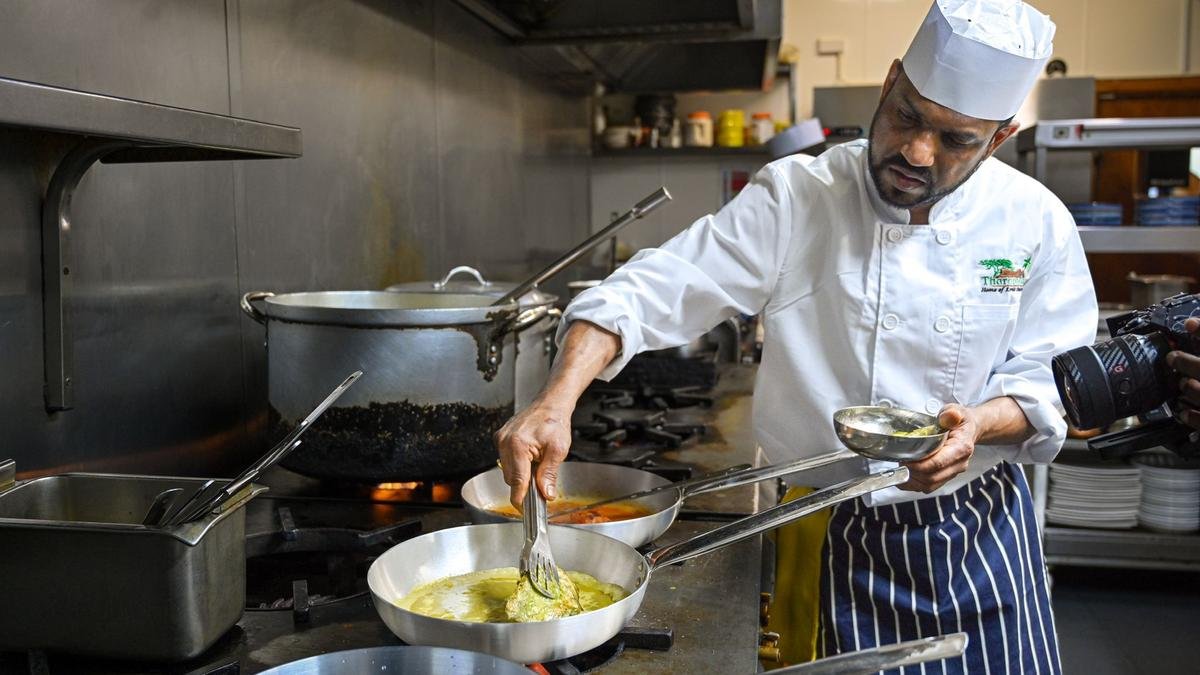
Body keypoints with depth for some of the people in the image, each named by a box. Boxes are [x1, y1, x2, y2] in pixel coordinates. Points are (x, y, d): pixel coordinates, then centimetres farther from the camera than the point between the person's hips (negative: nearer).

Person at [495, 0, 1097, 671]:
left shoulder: (1036, 221, -7)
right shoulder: (794, 197, -14)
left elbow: (1049, 386, -2)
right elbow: (649, 293, -20)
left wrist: (980, 423, -24)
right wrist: (558, 400, -34)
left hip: (978, 531, 2)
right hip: (830, 535, -2)